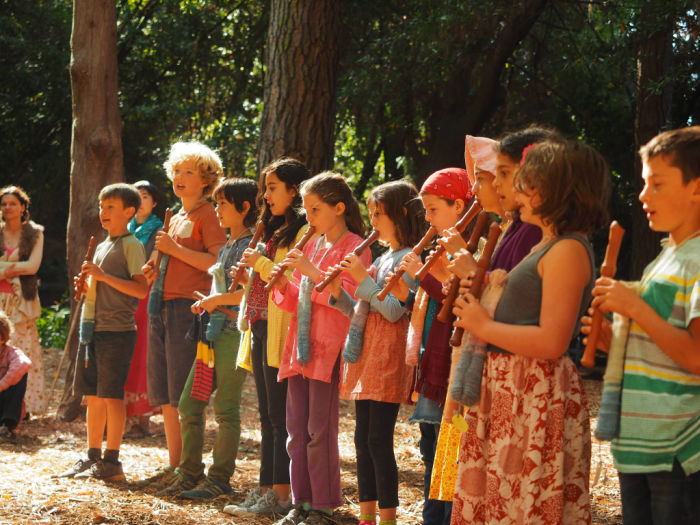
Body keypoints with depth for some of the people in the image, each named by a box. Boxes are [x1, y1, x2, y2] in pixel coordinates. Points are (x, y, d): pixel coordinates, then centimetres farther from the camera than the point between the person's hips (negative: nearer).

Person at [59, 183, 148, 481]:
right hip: (93, 330, 8)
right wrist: (85, 287, 4)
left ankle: (111, 462, -2)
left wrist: (102, 276, -18)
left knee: (111, 395, -6)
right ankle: (92, 457, 16)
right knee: (92, 396, 10)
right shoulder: (101, 247, 18)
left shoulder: (131, 245, -7)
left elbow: (141, 290, -16)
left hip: (117, 331, -8)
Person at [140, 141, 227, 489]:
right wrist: (155, 271, 10)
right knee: (163, 392, 8)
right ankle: (172, 465, 14)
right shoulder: (175, 219, 21)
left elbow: (217, 262, -15)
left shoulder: (207, 215, -3)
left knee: (184, 394, -8)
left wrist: (175, 249, -15)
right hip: (161, 304, 9)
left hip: (189, 305, -9)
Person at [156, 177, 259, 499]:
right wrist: (205, 304, 11)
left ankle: (220, 478, 3)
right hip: (213, 333, 9)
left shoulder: (250, 246, -8)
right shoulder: (225, 248, 20)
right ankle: (190, 473, 14)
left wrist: (217, 299, -13)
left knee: (225, 408, -4)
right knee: (189, 404, 7)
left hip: (234, 333, -9)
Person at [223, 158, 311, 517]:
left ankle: (280, 496, -5)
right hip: (260, 330, 10)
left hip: (280, 334, -10)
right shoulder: (275, 231, 20)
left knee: (280, 416, -7)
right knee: (267, 416, 11)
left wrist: (260, 262, -13)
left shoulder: (304, 232, -10)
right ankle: (265, 490, 14)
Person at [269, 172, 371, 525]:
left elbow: (349, 295, -18)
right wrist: (282, 283, -2)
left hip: (328, 349, -7)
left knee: (319, 430, -7)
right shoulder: (311, 246, 18)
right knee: (296, 429, 8)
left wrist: (311, 271, -23)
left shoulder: (354, 246, -5)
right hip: (299, 347, 7)